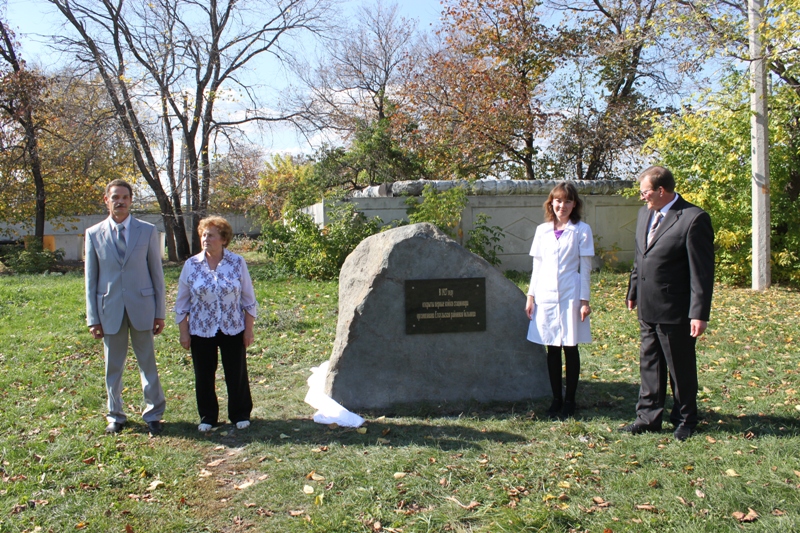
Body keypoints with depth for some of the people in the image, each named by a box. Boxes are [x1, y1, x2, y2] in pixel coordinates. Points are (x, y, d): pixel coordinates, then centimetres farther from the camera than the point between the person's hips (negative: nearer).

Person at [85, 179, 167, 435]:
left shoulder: (148, 231, 0)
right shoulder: (94, 234, 2)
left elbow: (157, 273, 2)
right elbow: (91, 279, 3)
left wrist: (160, 313, 0)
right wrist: (92, 317, 0)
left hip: (141, 306, -1)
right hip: (109, 309, 1)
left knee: (148, 364, 7)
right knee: (113, 367, 11)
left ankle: (153, 415, 19)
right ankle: (115, 416, 27)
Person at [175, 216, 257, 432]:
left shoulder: (237, 263, -4)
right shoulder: (191, 265, -2)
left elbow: (248, 298, 1)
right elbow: (182, 302, 4)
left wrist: (249, 329, -1)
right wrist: (184, 332, 1)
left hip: (233, 330, -1)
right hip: (201, 331, 1)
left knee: (237, 374, 7)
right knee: (204, 376, 9)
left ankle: (240, 414, 25)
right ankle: (207, 416, 26)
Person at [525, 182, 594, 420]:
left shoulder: (582, 230, 0)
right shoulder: (542, 230, 8)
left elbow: (585, 268, -1)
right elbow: (537, 266, 11)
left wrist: (584, 300, -4)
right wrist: (531, 296, 7)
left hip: (570, 296, -2)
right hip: (546, 296, 3)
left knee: (570, 347, 4)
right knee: (552, 349, 7)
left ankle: (569, 401, 15)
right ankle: (556, 399, 17)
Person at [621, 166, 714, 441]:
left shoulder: (694, 219, -16)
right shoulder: (645, 213, 9)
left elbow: (702, 270, -17)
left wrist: (699, 313, -19)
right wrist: (633, 292, 19)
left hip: (675, 311, -7)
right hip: (647, 308, 7)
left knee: (681, 368, 9)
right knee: (649, 364, 15)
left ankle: (685, 419, 26)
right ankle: (648, 417, 26)